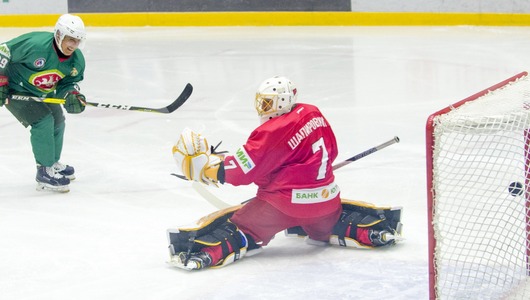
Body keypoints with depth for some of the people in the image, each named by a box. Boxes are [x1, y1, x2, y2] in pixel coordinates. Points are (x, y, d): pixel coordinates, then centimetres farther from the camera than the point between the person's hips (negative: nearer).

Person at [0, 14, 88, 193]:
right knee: (43, 121, -21)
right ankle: (45, 172, -11)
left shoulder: (77, 61, -13)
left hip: (43, 93, 8)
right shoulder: (35, 44, -35)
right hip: (15, 89, -8)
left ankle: (53, 163, 42)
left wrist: (72, 95, -24)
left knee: (57, 123, 18)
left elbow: (68, 82, 0)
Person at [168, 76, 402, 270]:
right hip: (326, 198, 7)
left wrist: (207, 164, -9)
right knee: (330, 224, 38)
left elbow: (242, 171, -17)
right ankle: (370, 232, 23)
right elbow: (330, 151, 17)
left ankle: (205, 253, -27)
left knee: (238, 225, -7)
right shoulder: (312, 113, 4)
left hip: (286, 203, -7)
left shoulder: (272, 133, -17)